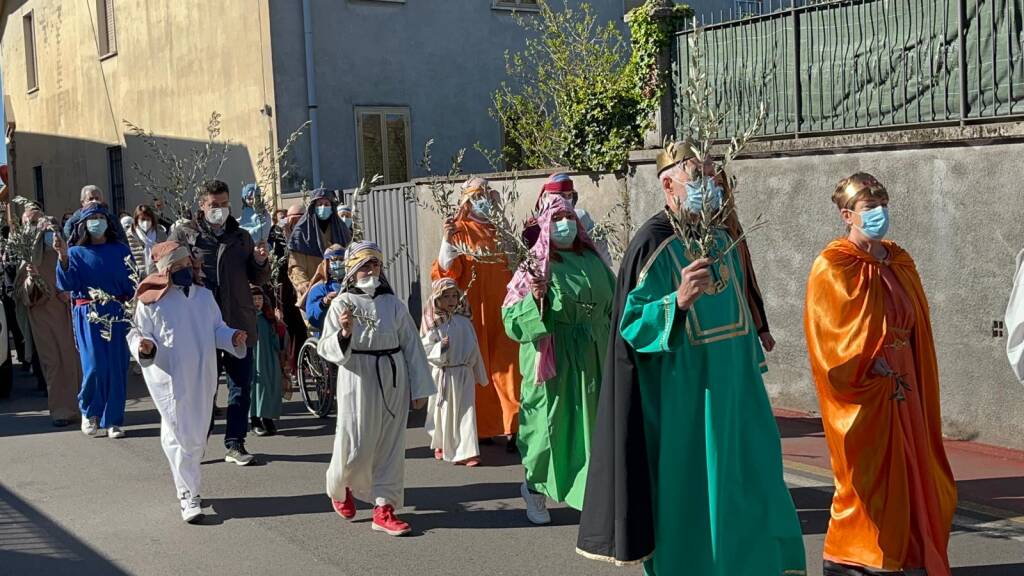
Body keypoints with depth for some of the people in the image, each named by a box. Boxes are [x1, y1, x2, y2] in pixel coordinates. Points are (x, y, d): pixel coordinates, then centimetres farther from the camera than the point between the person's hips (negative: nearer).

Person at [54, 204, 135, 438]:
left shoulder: (120, 250, 9)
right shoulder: (76, 252, 8)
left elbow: (132, 286, 8)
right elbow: (66, 285, -8)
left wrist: (131, 270, -12)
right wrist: (63, 257, -18)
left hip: (117, 315, 1)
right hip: (88, 315, -1)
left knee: (117, 367, 0)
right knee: (95, 366, -10)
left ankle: (113, 420, 10)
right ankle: (89, 412, 15)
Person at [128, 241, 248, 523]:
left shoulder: (204, 296, 9)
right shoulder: (151, 302, -5)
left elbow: (217, 329, 15)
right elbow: (139, 335, 0)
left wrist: (233, 338, -5)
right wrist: (145, 347, -22)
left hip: (202, 378, 5)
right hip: (170, 380, -5)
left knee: (198, 435, 12)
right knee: (181, 437, -7)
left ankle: (187, 485, 29)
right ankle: (188, 495, -1)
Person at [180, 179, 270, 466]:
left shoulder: (242, 237, 14)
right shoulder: (184, 234, 4)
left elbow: (257, 279, 18)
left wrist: (261, 262, -3)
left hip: (239, 323, 3)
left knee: (240, 386, 6)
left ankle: (235, 444, 15)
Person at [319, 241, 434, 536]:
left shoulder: (393, 304, 4)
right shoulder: (342, 304, -3)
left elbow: (412, 345, 6)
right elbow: (325, 348, -5)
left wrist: (420, 387, 4)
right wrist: (345, 334, -25)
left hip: (392, 380, 3)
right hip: (357, 379, -3)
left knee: (390, 445, 4)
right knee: (356, 444, 1)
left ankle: (384, 509, 12)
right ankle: (340, 487, 33)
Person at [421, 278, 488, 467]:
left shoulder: (464, 321, 3)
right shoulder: (433, 324, -5)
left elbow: (474, 348, 9)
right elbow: (425, 349, -6)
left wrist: (480, 375, 13)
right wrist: (440, 347, -25)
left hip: (464, 374, 2)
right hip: (442, 375, -2)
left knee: (466, 412, -2)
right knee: (444, 412, 10)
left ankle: (467, 452, 1)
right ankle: (441, 445, 30)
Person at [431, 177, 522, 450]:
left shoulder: (498, 232, 15)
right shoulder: (459, 231, 1)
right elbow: (446, 268, -11)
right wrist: (447, 238, -25)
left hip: (500, 309, 4)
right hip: (473, 310, -4)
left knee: (506, 367, -4)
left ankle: (511, 428, -3)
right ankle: (480, 427, 9)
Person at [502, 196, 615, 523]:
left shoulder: (593, 261, 8)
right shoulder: (537, 266, -6)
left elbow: (612, 304, 20)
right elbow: (511, 318, -10)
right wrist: (535, 298, -26)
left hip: (593, 361, 4)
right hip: (554, 363, -4)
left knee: (592, 424, 6)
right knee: (550, 423, 4)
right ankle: (535, 487, 25)